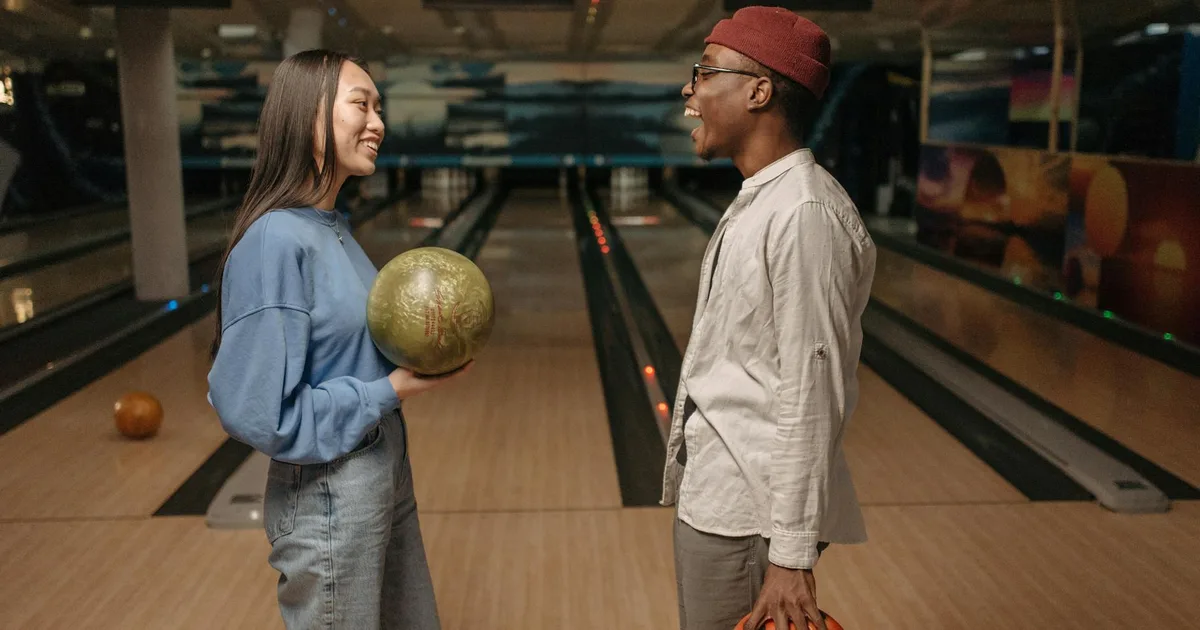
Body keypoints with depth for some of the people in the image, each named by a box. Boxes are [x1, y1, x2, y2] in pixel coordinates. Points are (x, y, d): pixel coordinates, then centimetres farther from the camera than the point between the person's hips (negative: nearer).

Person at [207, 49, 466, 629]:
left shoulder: (334, 229, 2)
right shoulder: (274, 242, -23)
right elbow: (259, 413, -23)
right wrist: (393, 390, -18)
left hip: (387, 474, 8)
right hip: (329, 501, -8)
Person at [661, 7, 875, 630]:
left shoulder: (805, 215, -21)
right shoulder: (759, 200, 10)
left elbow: (811, 395, -23)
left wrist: (793, 557, -21)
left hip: (746, 514, -9)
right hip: (713, 493, 9)